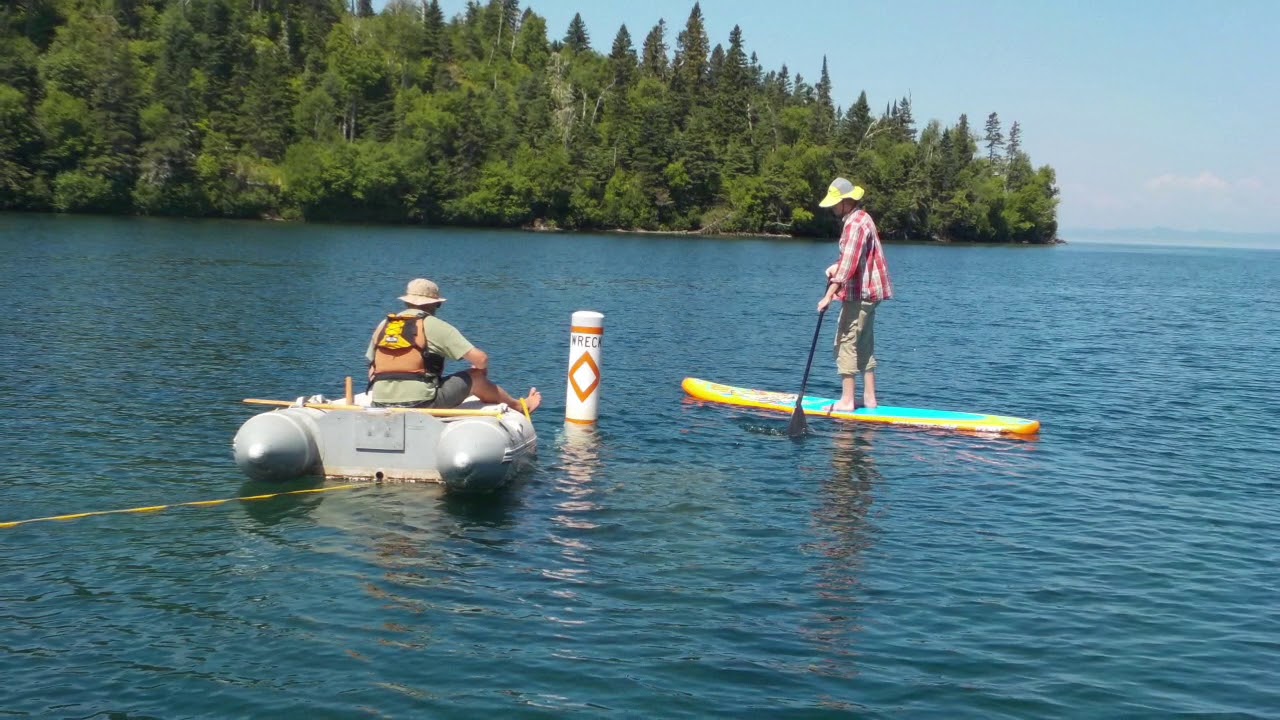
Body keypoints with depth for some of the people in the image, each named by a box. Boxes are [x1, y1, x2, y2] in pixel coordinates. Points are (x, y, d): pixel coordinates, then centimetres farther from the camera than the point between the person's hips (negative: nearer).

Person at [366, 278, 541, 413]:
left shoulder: (384, 325, 13)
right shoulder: (436, 326, -2)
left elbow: (372, 372, 15)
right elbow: (480, 359, -3)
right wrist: (482, 369, 20)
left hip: (381, 406, 5)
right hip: (421, 402, -5)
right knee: (475, 377, 16)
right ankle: (519, 405, 35)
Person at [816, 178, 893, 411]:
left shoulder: (855, 223, -17)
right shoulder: (862, 218, 16)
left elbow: (848, 265, -26)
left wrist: (829, 296, -29)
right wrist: (838, 267, 12)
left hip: (858, 295, -10)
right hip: (868, 293, 10)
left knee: (846, 344, -7)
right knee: (864, 346, 13)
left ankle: (847, 401, -6)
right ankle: (869, 399, 17)